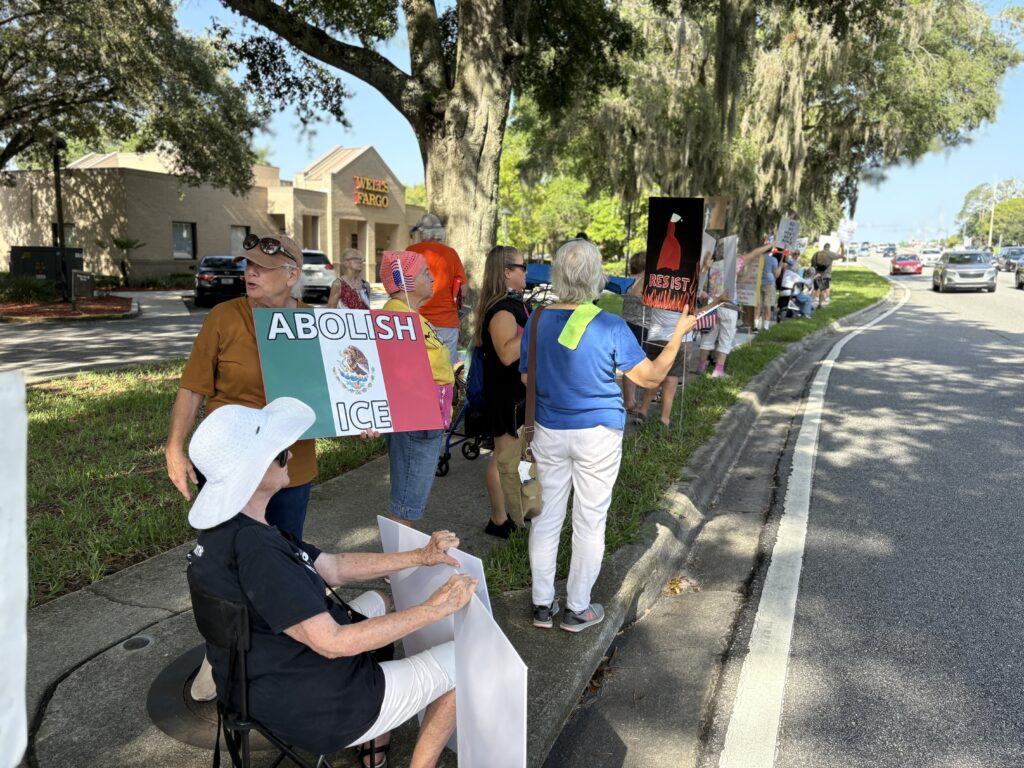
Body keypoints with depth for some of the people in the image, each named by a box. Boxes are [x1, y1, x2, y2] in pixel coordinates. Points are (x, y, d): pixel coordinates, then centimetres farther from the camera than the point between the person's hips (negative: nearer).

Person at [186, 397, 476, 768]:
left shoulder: (234, 528, 0)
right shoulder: (253, 550, -32)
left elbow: (334, 568, 6)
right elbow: (332, 643, -30)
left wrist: (419, 557, 1)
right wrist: (433, 608, -24)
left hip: (269, 683, 9)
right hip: (313, 707, -9)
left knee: (377, 601, 30)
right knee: (462, 659, 2)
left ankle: (376, 736, 30)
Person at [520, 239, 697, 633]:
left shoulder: (538, 321, -4)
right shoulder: (610, 326, -15)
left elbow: (526, 380, 4)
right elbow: (651, 377, -8)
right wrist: (679, 332, 2)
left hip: (549, 433, 4)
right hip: (598, 436, -3)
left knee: (546, 518, 14)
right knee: (589, 522, 10)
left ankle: (542, 604, 26)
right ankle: (577, 609, 23)